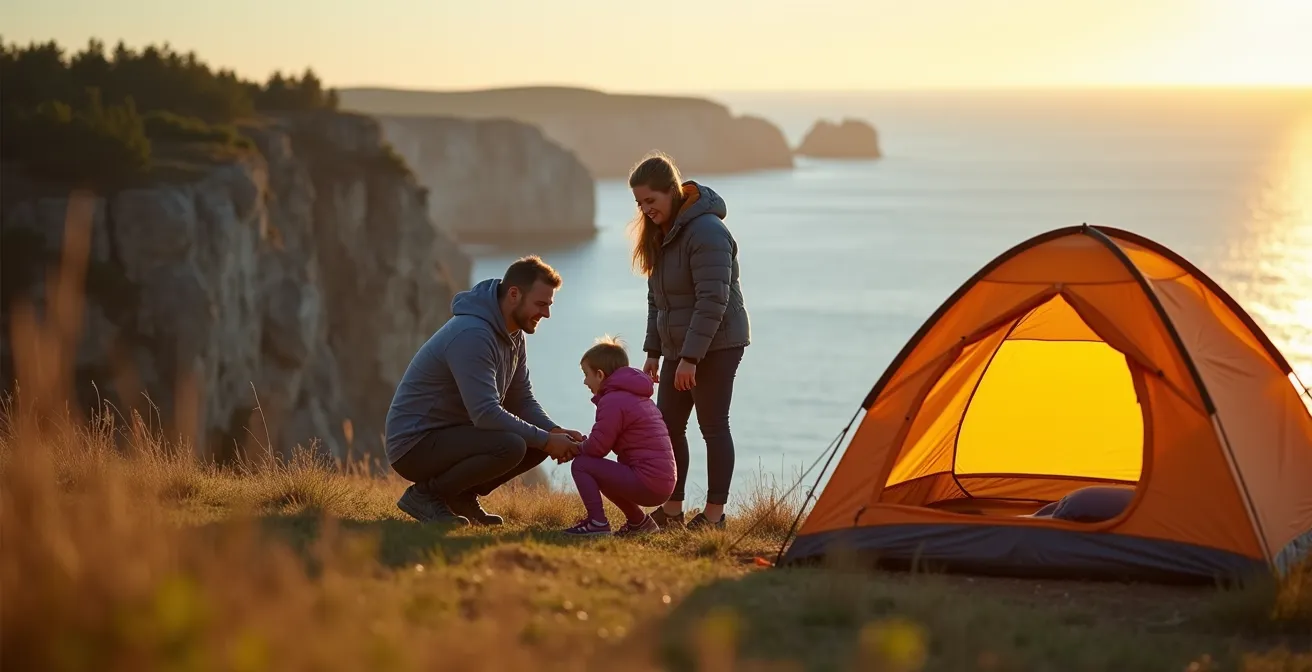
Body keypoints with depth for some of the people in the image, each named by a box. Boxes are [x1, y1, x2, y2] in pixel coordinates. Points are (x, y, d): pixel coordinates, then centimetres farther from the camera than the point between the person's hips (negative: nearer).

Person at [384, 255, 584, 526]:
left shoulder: (513, 335, 7)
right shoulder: (472, 335, -25)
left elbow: (522, 402, 10)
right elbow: (486, 414, -30)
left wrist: (555, 432, -9)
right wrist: (546, 440, -23)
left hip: (452, 435, 10)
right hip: (415, 443, -10)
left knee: (539, 439, 0)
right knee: (510, 446, -30)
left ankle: (462, 495, 9)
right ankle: (426, 495, -11)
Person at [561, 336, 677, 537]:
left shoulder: (613, 400, -11)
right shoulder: (638, 397, 22)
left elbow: (598, 446, -13)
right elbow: (604, 440, 23)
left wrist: (574, 447, 5)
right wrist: (581, 443, 12)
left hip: (646, 482, -10)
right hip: (663, 483, 10)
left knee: (581, 465, -4)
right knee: (601, 472, 30)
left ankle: (597, 522, -11)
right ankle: (638, 519, 26)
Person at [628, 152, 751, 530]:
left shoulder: (706, 231, -20)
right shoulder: (660, 233, 9)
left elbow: (713, 300, -24)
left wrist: (691, 357, -24)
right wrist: (653, 351, 14)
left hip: (717, 344, -9)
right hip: (680, 346, 9)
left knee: (713, 425, -4)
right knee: (668, 425, 8)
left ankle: (715, 513, 3)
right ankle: (671, 511, 16)